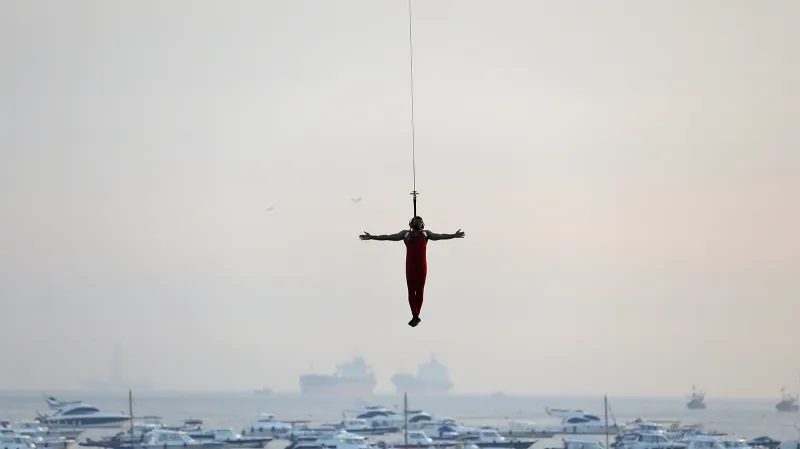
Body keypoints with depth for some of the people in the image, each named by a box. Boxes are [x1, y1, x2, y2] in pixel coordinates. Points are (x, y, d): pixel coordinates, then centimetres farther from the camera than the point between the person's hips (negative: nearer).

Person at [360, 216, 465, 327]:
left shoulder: (425, 234, 11)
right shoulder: (406, 233, 11)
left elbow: (440, 236, 2)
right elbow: (389, 237, 7)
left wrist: (454, 235, -12)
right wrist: (372, 237, 1)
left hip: (422, 267, 0)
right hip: (410, 266, 0)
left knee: (419, 291, 3)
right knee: (411, 291, -2)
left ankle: (416, 316, 9)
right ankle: (415, 316, -1)